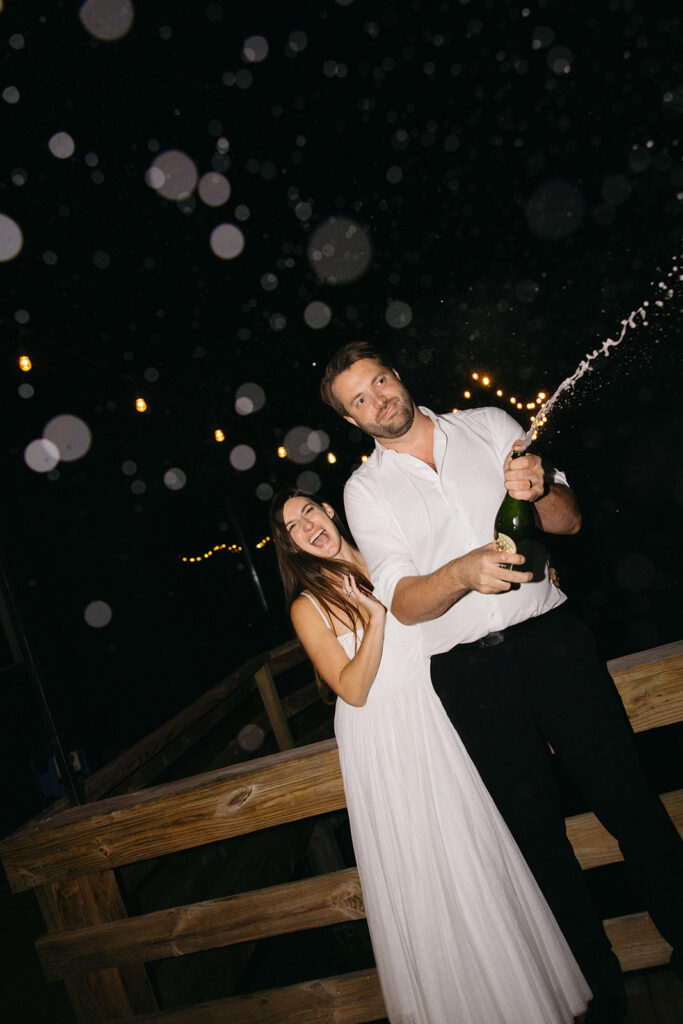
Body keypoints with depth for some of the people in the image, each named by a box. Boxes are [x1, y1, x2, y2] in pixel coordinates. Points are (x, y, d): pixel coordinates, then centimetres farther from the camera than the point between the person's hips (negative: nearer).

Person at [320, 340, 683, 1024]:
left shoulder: (489, 426, 6)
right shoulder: (365, 488, 2)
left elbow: (569, 520, 3)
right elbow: (404, 604, -7)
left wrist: (537, 491, -20)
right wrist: (464, 571, -27)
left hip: (550, 637, 1)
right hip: (469, 673, 0)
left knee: (627, 795, 7)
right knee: (537, 827, 11)